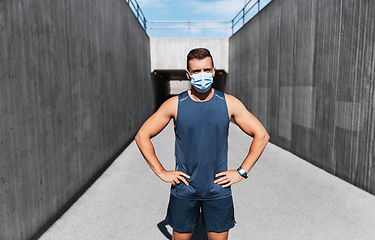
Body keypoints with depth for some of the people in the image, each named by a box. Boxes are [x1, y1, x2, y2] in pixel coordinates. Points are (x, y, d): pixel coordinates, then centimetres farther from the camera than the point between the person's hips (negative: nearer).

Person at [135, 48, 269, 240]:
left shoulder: (229, 103, -5)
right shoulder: (174, 104, -6)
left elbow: (261, 136, 2)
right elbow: (142, 136, 0)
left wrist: (241, 172, -3)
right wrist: (161, 172, -4)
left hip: (218, 189, 1)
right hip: (183, 189, 0)